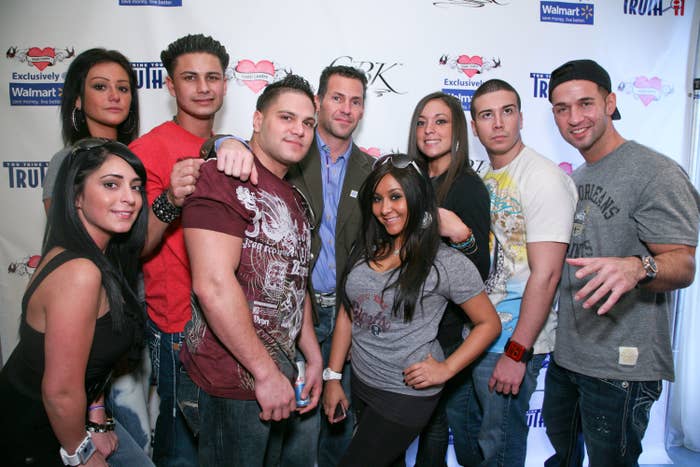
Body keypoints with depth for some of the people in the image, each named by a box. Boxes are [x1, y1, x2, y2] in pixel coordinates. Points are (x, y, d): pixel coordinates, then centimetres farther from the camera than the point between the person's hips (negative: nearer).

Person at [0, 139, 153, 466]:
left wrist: (96, 417, 2)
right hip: (35, 436, -8)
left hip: (67, 417, 8)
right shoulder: (79, 272, -31)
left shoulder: (102, 256, -3)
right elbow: (61, 392, -28)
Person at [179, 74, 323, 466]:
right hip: (237, 377, -8)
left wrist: (313, 357, 15)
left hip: (278, 375, 9)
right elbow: (212, 284, -25)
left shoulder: (294, 198, 13)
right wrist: (265, 372, -20)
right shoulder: (224, 178, -15)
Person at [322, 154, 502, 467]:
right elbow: (346, 314, 6)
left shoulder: (446, 263, -14)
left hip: (407, 395, -5)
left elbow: (489, 323, -6)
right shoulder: (364, 252, 0)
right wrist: (333, 377, 5)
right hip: (360, 384, 5)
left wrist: (446, 368, -14)